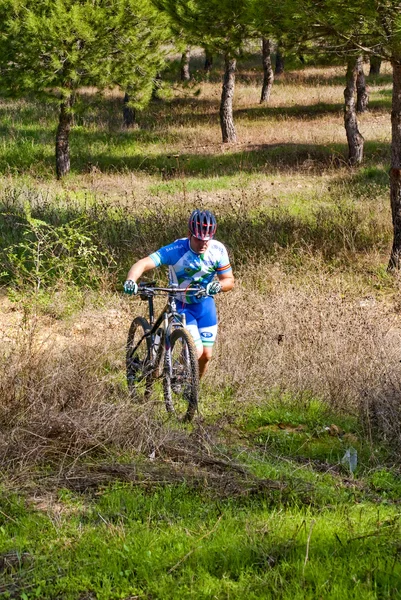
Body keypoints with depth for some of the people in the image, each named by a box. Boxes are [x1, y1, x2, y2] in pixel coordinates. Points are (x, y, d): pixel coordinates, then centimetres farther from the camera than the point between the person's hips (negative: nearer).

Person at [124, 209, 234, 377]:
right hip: (181, 305, -3)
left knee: (206, 355, 4)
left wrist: (218, 285, -36)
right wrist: (131, 280, -57)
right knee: (196, 351, -17)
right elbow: (143, 264, -36)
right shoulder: (176, 250, -28)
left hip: (205, 304, 4)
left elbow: (229, 280, -12)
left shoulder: (218, 250, -18)